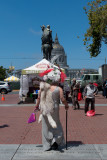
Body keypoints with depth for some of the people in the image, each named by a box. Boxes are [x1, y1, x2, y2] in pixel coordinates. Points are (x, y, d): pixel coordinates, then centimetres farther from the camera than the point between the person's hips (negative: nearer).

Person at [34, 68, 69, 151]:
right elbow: (63, 100, -11)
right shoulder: (59, 89, -11)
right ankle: (56, 141, 6)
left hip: (44, 109, 3)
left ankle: (47, 146, 18)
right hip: (54, 109, -3)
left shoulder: (43, 87, -2)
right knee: (56, 125, 19)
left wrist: (37, 106, 16)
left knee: (46, 127, 12)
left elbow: (39, 98, 2)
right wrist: (66, 105, 7)